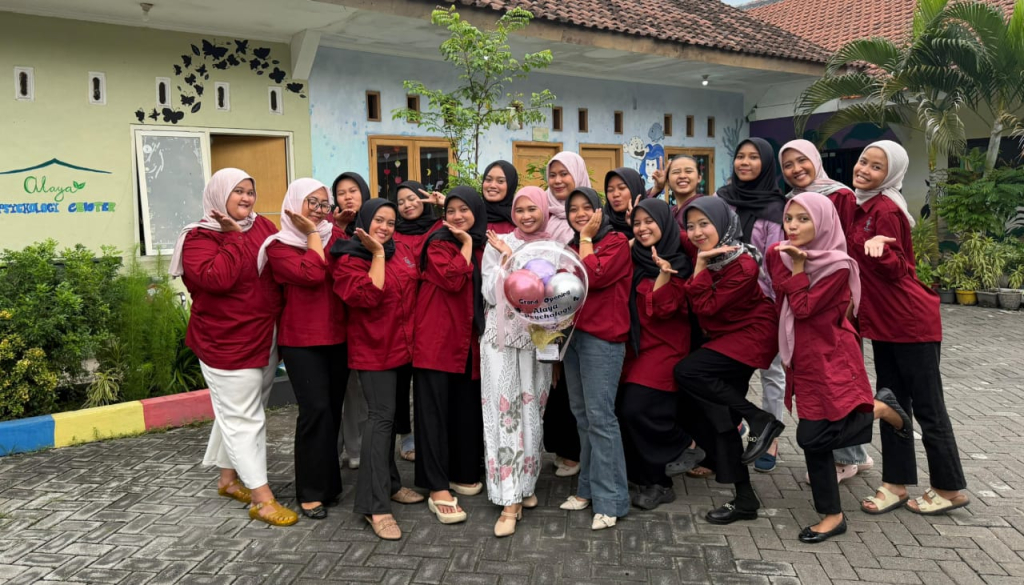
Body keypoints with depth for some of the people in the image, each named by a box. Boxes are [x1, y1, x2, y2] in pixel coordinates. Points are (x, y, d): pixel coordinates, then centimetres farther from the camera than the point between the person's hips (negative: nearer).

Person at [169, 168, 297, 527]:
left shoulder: (264, 227, 7)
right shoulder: (200, 237, -10)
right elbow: (216, 277, -26)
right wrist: (236, 237, -20)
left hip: (265, 339, 7)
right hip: (228, 344, -7)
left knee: (238, 412, 19)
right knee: (243, 418, 0)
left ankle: (229, 478, 36)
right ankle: (262, 498, 5)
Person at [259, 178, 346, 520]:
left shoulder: (335, 238, 10)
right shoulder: (279, 246, -3)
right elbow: (311, 275, -18)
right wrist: (312, 235, -9)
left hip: (337, 336, 5)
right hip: (301, 340, -4)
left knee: (333, 410, 9)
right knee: (316, 409, -12)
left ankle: (327, 482, 23)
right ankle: (311, 492, 0)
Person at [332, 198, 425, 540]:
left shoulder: (401, 251, 9)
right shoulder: (348, 260, -8)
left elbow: (417, 286, 21)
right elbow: (368, 296, -23)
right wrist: (377, 254, -19)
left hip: (403, 346, 7)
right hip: (374, 349, -7)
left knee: (392, 414, 15)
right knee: (382, 416, -12)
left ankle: (389, 483, 29)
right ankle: (376, 506, -9)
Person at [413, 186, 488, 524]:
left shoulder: (485, 246, 15)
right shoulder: (438, 244, -2)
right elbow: (453, 279, -19)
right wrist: (466, 244, -8)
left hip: (469, 340, 6)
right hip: (437, 339, -6)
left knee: (467, 410, 11)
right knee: (434, 411, -6)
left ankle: (463, 473, 27)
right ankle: (439, 490, -5)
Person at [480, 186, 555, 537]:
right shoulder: (498, 245, -1)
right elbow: (491, 295, -6)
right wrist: (507, 259, -15)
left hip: (539, 340, 2)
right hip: (502, 340, -2)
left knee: (532, 411, 9)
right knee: (505, 412, -5)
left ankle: (525, 484, 26)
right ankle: (510, 500, -2)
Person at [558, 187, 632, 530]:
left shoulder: (616, 242, -4)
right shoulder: (571, 248, 19)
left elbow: (592, 277, -18)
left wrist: (586, 238, -7)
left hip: (602, 338, -8)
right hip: (572, 334, 8)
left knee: (599, 416, -10)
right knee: (581, 414, 10)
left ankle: (610, 501, -4)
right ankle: (589, 488, 20)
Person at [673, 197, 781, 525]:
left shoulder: (742, 266, -23)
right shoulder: (704, 252, -3)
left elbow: (705, 307, -23)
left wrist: (700, 267, -24)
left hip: (751, 336, -8)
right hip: (726, 338, 8)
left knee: (686, 372, -24)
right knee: (716, 419, 3)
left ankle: (760, 421, -12)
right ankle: (745, 500, 13)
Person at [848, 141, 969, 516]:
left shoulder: (886, 210, -17)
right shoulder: (862, 206, 9)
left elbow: (896, 270, -20)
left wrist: (878, 249, -37)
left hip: (911, 322, -9)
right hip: (883, 321, 9)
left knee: (927, 407, 3)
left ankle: (950, 488, 17)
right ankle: (896, 484, 21)